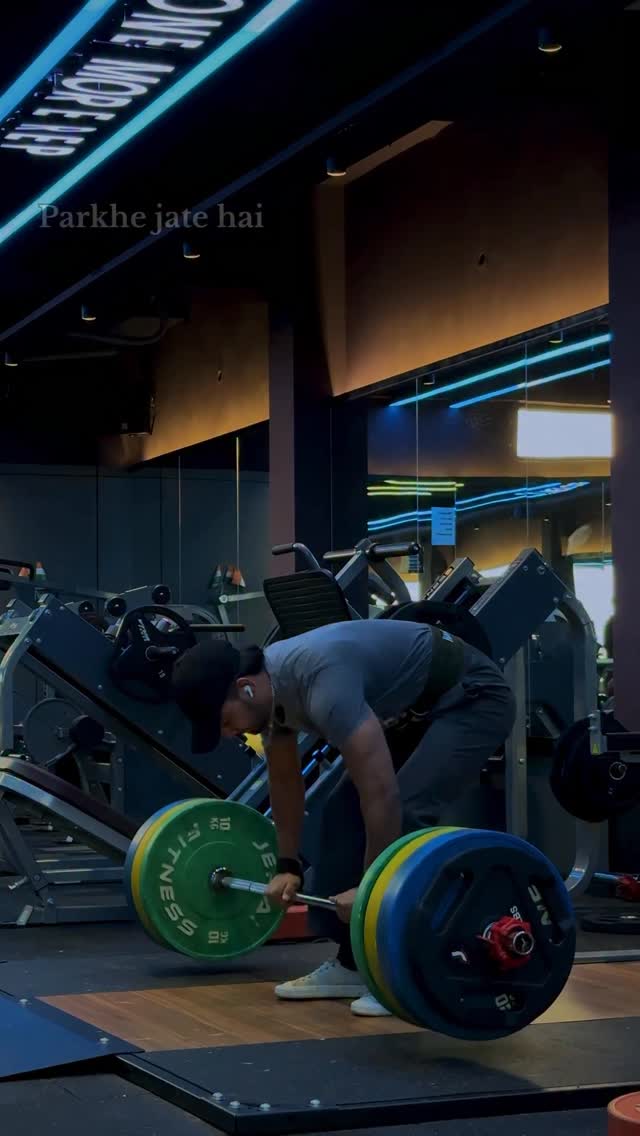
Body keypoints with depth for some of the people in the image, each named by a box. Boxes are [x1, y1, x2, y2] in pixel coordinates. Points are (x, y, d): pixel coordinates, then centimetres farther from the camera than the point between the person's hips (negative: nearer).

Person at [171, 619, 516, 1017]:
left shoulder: (321, 682, -36)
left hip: (473, 699, -10)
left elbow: (382, 792, -36)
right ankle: (351, 963, 9)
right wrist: (289, 865, 12)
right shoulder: (269, 686, -6)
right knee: (345, 810, 3)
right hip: (417, 706, 10)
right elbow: (286, 779, 11)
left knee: (406, 811, -24)